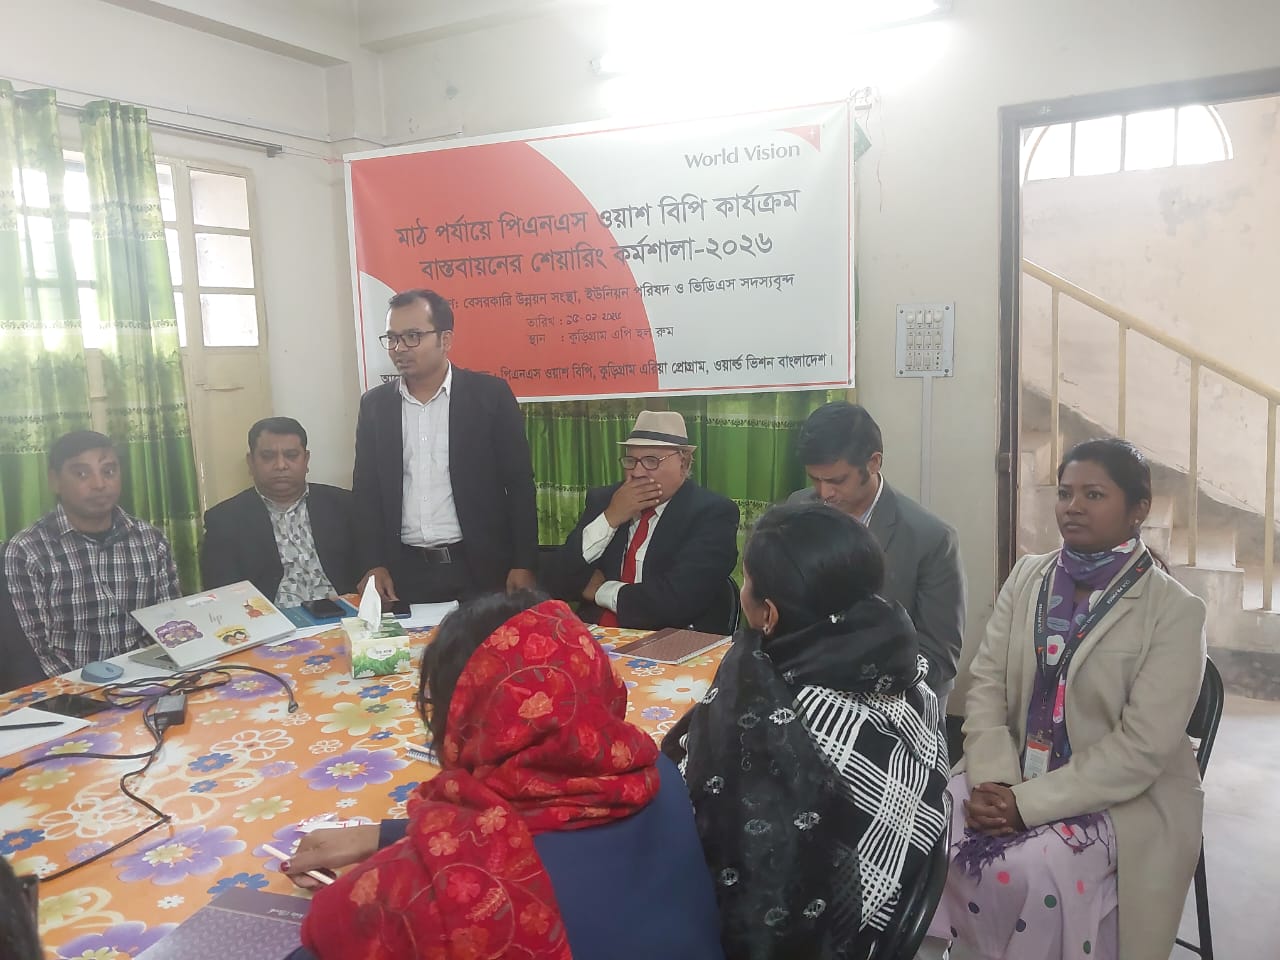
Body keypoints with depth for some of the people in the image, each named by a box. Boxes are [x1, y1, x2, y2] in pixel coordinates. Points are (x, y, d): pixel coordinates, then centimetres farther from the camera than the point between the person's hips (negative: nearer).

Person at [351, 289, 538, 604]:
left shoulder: (490, 394, -3)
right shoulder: (375, 404, 6)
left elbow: (519, 484, -3)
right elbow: (366, 491, 9)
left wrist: (523, 564, -7)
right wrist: (373, 565, 0)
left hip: (480, 569, -2)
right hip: (405, 572, 3)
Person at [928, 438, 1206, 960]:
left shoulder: (1175, 610, -11)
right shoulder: (1027, 576, 4)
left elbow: (1141, 747, -18)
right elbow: (986, 683, 0)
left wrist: (1028, 804, -23)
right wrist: (993, 780, -16)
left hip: (1125, 800, -4)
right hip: (1013, 781, 4)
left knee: (1027, 868, -29)